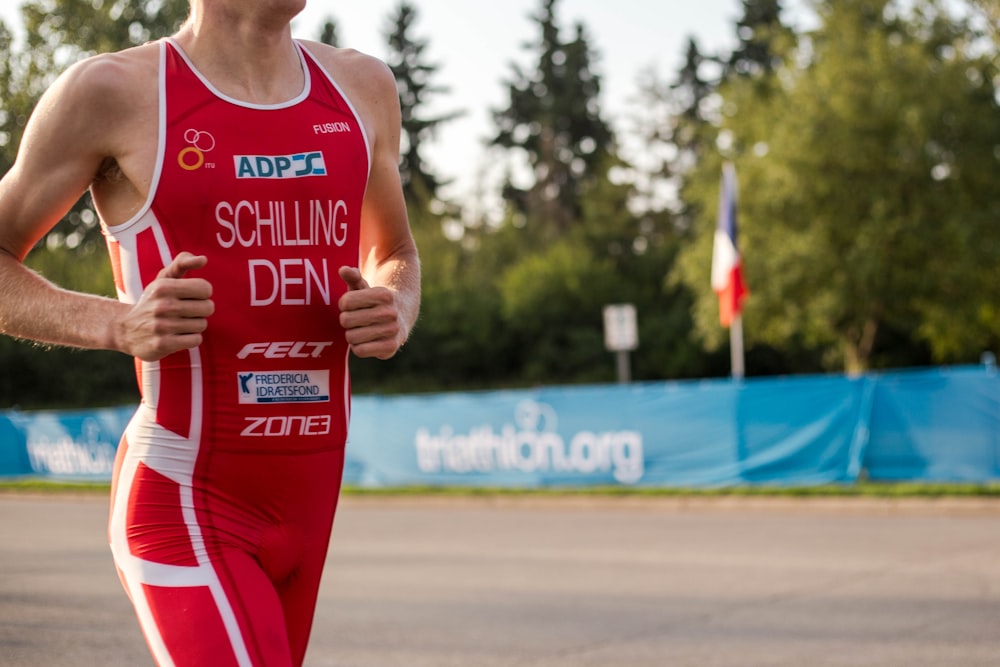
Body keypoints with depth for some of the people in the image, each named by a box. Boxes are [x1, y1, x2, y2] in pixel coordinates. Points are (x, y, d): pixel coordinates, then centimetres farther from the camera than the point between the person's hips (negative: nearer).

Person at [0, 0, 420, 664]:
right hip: (183, 506, -6)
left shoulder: (361, 86, 9)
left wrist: (396, 312, -1)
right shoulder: (111, 92, -6)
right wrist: (118, 324, -18)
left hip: (308, 502, 6)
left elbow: (395, 256, 24)